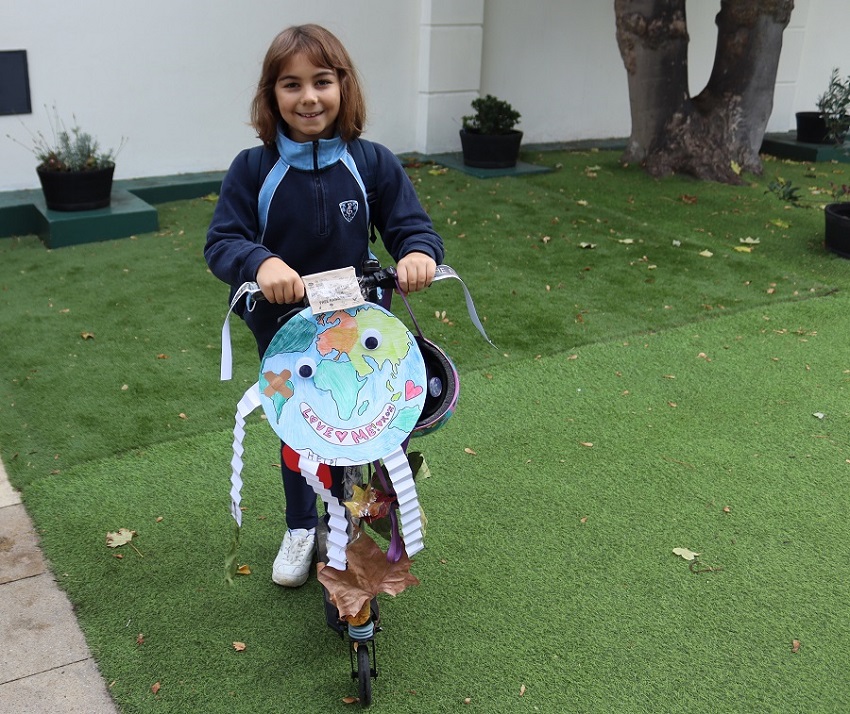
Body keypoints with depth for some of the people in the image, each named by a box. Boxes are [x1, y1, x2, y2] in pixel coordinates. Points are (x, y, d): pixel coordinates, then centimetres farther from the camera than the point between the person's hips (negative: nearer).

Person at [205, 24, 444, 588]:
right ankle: (301, 527, 41)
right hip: (282, 327, 0)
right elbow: (222, 242, -18)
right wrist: (260, 262, -40)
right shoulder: (253, 170, -12)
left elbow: (411, 225, -9)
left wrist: (419, 251, -34)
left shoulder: (374, 164, -9)